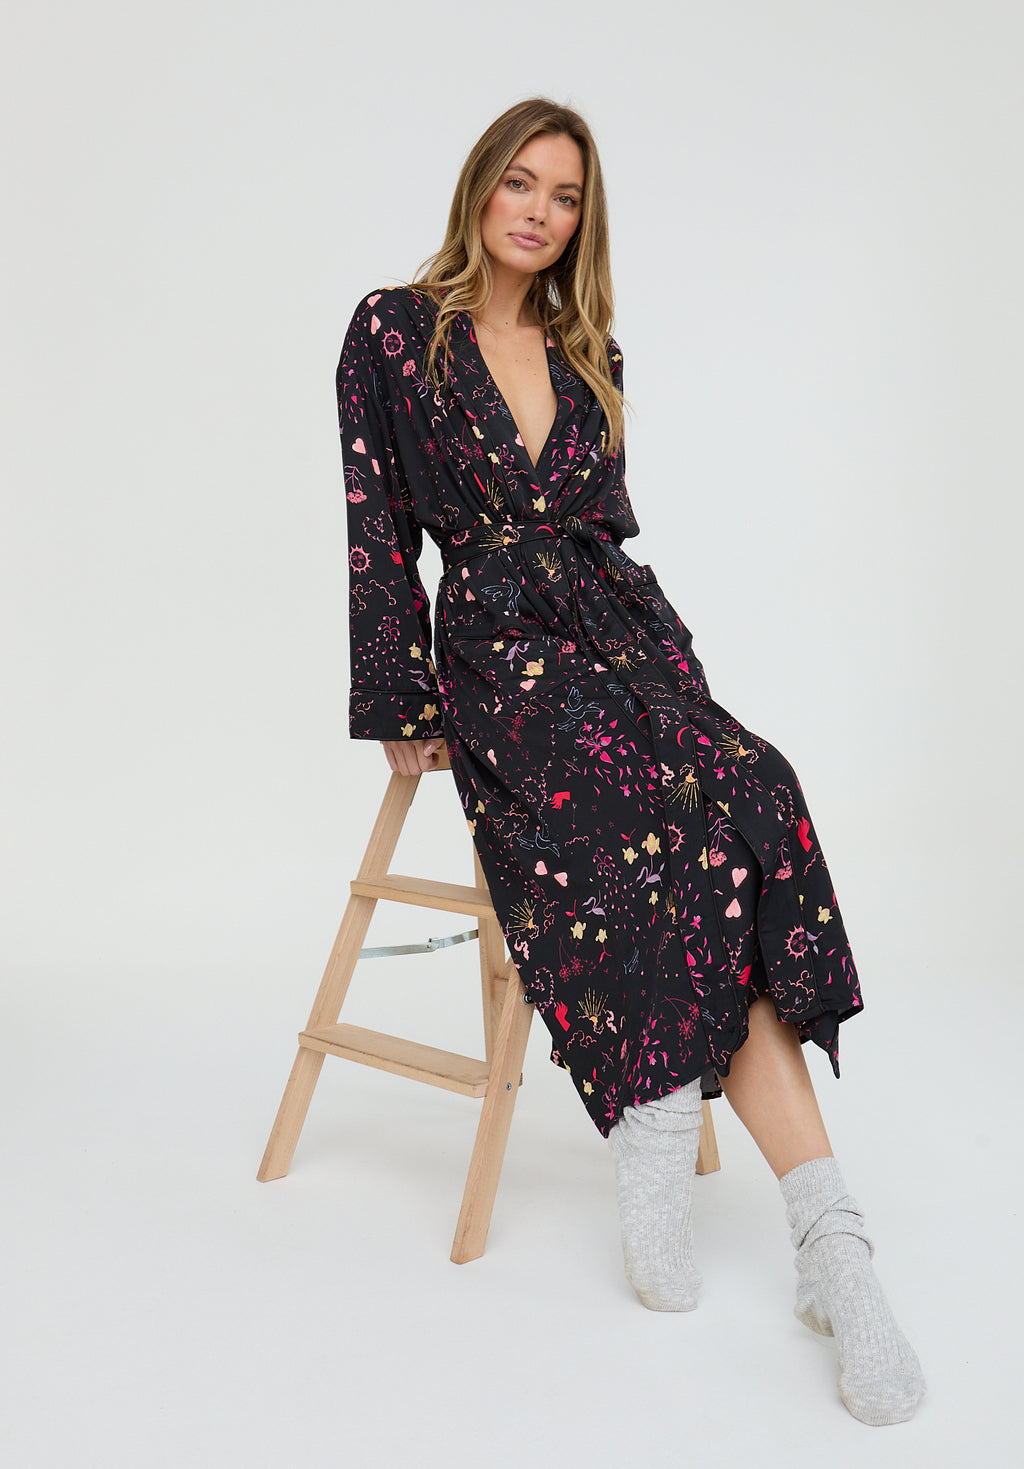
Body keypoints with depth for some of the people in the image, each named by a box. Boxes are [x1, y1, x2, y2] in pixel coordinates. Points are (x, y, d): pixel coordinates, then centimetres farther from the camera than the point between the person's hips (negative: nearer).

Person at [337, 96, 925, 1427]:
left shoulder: (589, 354, 20)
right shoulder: (393, 331, 6)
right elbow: (379, 532, 1)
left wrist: (674, 662, 7)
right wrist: (400, 712, -3)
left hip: (621, 624, 5)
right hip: (497, 647, -5)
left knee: (737, 799, -28)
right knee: (692, 798, -30)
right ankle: (828, 1231, -30)